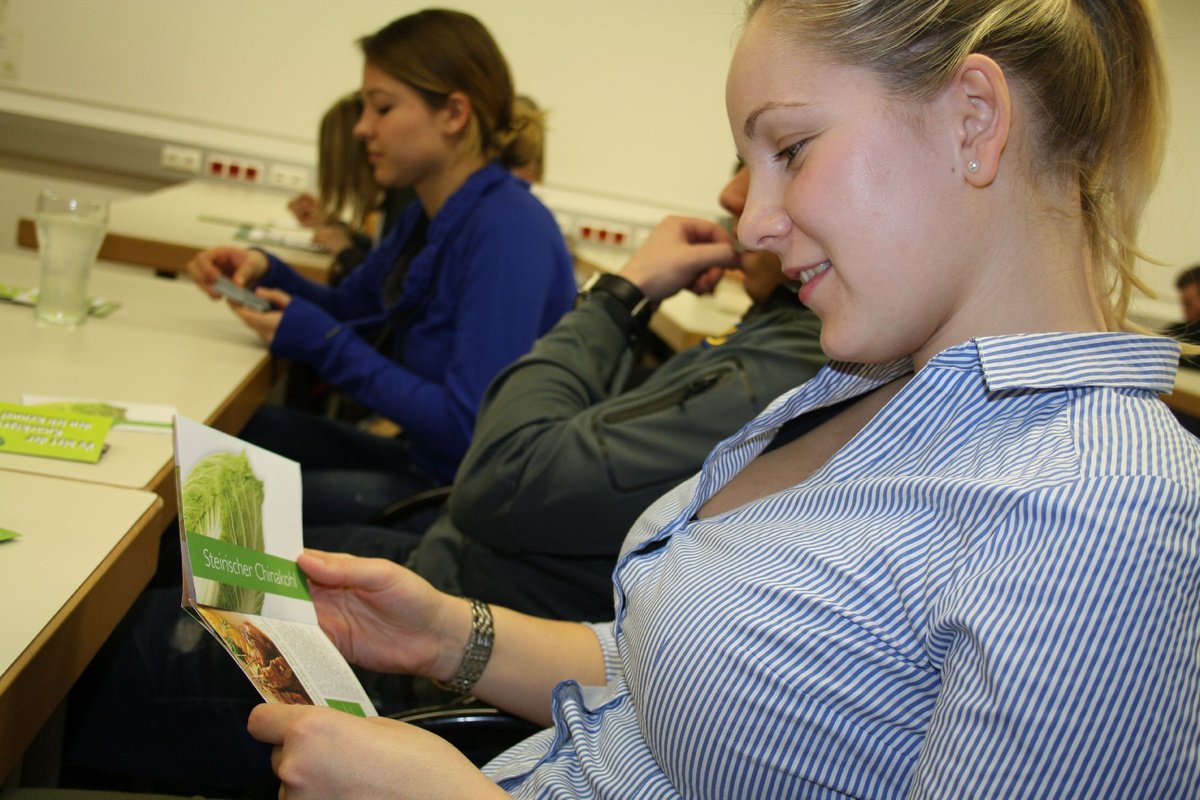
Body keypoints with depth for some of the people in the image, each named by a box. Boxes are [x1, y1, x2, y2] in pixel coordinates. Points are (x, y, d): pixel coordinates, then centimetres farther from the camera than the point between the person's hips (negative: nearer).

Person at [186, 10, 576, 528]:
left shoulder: (509, 232, -23)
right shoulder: (427, 216, 6)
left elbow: (471, 426, -28)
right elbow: (346, 309, 20)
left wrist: (321, 343, -21)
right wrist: (264, 273, -1)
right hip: (421, 462, 9)